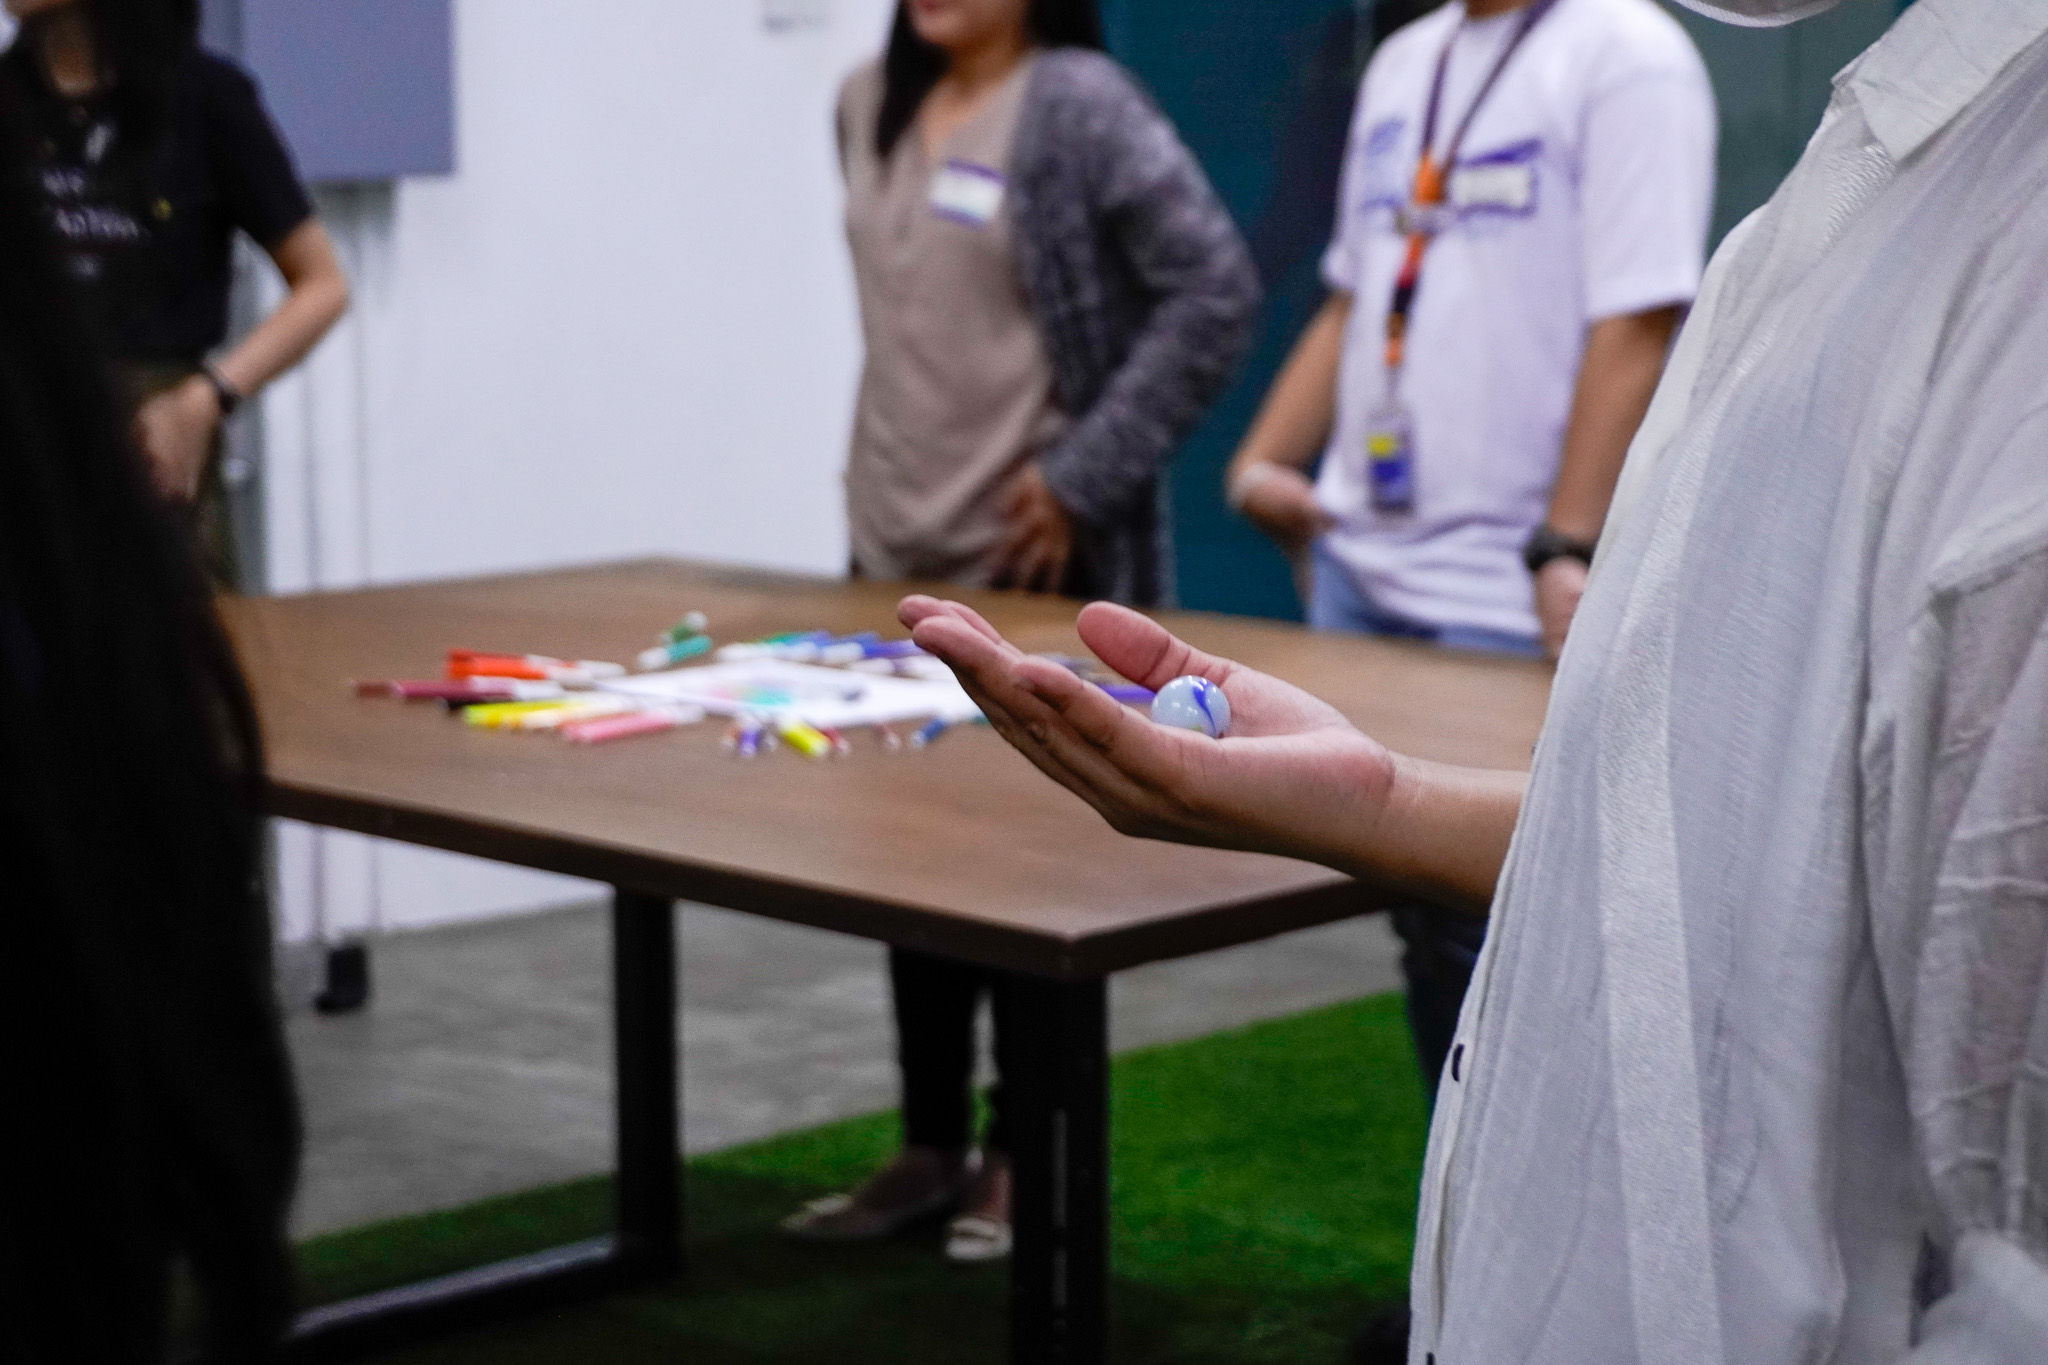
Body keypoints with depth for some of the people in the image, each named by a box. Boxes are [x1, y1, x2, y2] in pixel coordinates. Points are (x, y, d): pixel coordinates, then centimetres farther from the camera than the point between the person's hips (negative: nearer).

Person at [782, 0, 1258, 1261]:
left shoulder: (1080, 107, -13)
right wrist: (872, 474, 13)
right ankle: (932, 1150, 24)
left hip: (1036, 566, -7)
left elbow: (1218, 291, -19)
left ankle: (1030, 1159, 18)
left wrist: (1085, 476, -18)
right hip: (898, 556, 7)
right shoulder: (871, 105, 8)